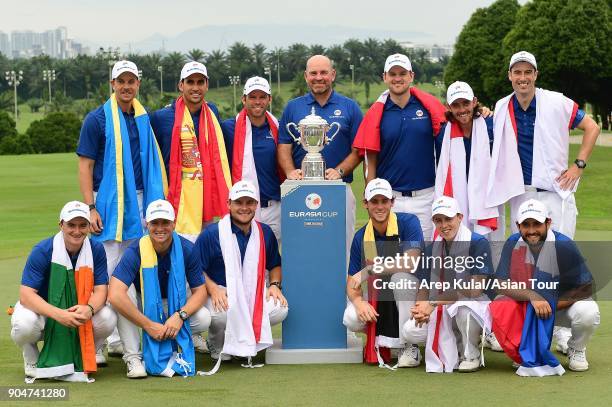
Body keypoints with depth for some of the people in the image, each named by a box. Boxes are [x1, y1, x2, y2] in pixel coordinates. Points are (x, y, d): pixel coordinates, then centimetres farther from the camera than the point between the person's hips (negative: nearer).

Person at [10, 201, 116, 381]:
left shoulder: (96, 250, -11)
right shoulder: (43, 251, -21)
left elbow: (101, 290, -13)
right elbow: (26, 295, -27)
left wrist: (89, 309, -38)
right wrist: (59, 314, -43)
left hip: (78, 311, 3)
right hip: (42, 310, -3)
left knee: (108, 319, -25)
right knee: (24, 324, -36)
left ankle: (77, 358, 3)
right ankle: (32, 359, 1)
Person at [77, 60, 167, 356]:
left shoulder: (145, 118, 11)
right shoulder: (97, 119, -4)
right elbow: (85, 165, -7)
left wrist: (157, 201, 7)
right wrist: (90, 207, -15)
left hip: (140, 201, 5)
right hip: (109, 202, -5)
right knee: (108, 272, -3)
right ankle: (104, 340, 2)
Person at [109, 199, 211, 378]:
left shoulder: (186, 249, -17)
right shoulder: (136, 251, -26)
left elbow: (200, 290, -11)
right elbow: (115, 294, -37)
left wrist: (180, 315, -31)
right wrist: (149, 325, -36)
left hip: (173, 306, 2)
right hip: (141, 307, -2)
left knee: (204, 319, -25)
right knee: (126, 293, -34)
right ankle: (133, 356, -24)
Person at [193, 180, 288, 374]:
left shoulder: (264, 233, 9)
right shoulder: (211, 234, -7)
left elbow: (275, 265, 22)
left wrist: (275, 285, 2)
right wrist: (213, 288, -24)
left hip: (254, 294, 4)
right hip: (220, 294, -4)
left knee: (280, 310, -24)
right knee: (220, 314, -38)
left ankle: (247, 338, 8)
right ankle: (216, 344, 1)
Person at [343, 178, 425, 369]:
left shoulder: (408, 222, -14)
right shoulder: (361, 237, -3)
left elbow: (410, 264, -28)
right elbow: (352, 284, -2)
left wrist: (369, 270, -29)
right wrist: (359, 303, -25)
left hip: (412, 295, -3)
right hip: (380, 301, 3)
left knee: (400, 277, -35)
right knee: (351, 318, -24)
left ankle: (409, 346, -15)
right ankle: (386, 339, 8)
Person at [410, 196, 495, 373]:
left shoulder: (478, 243, -15)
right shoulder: (432, 248, 5)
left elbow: (475, 290, -22)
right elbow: (426, 288, 4)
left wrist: (434, 303, -25)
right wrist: (420, 308, -22)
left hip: (477, 307, -5)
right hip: (443, 313, 5)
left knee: (463, 305, -40)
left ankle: (471, 355, -8)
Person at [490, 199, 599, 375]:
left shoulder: (563, 246, -21)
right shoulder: (513, 244, -13)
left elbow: (586, 288, -19)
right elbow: (502, 285, -17)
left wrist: (551, 306, -26)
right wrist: (532, 297, -33)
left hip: (563, 304, -3)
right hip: (526, 307, 3)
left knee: (587, 312, -34)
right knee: (498, 309, -23)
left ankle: (576, 350, 2)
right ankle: (531, 356, 1)